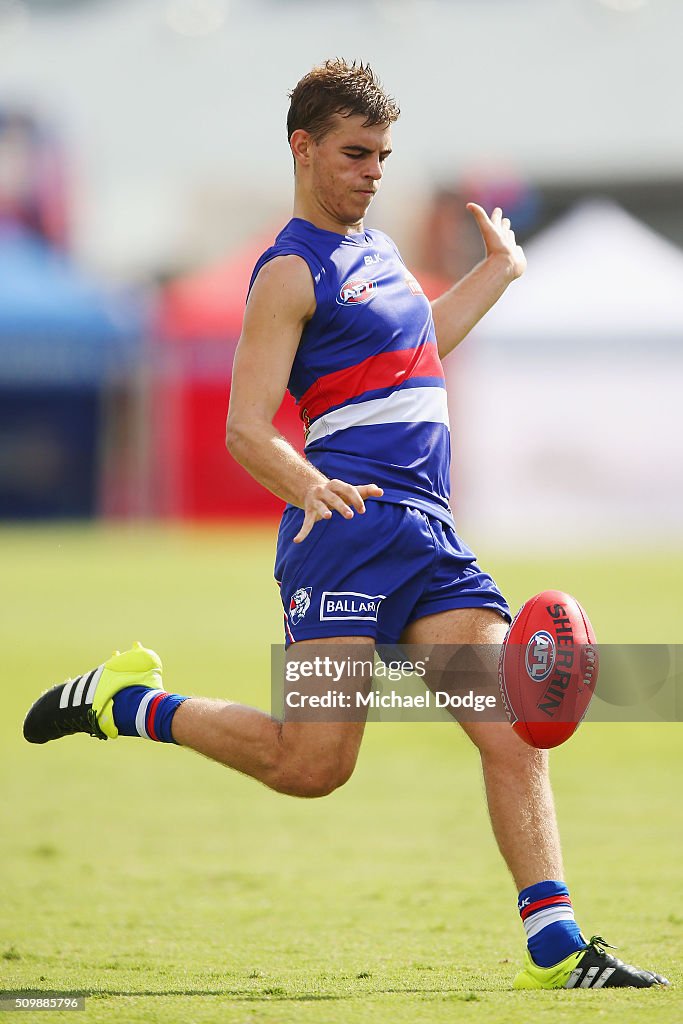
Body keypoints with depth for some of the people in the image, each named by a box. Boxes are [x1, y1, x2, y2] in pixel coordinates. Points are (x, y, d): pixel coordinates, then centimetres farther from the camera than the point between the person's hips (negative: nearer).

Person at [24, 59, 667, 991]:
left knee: (513, 732, -6)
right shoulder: (291, 274, -4)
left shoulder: (375, 248, 23)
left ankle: (555, 946, -8)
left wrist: (497, 274, 42)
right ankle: (123, 702, 9)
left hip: (429, 532, 8)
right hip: (346, 528, -8)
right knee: (312, 764, -12)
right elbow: (246, 430, -11)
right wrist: (307, 484, -31)